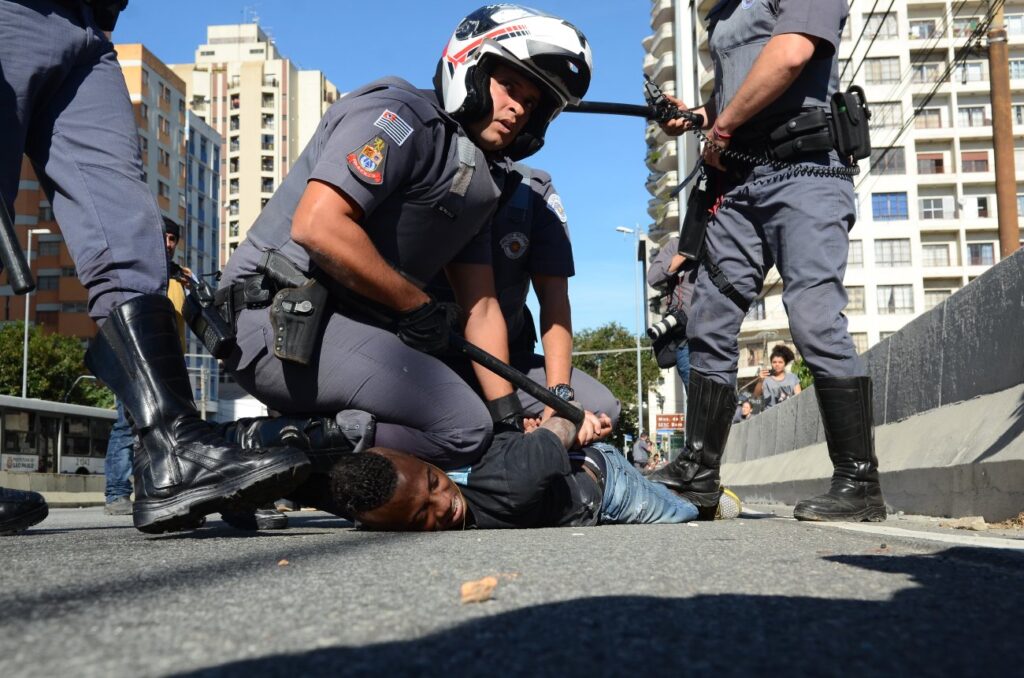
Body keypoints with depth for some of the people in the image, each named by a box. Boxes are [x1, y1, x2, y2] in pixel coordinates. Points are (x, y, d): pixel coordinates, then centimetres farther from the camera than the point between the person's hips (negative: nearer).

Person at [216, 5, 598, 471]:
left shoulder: (477, 184, 18)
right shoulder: (400, 116, -9)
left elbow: (481, 308, 17)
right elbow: (318, 226, -23)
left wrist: (510, 419, 11)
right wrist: (416, 305, -13)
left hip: (343, 322, 10)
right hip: (284, 323, -9)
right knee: (463, 427, -21)